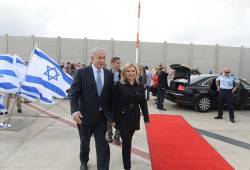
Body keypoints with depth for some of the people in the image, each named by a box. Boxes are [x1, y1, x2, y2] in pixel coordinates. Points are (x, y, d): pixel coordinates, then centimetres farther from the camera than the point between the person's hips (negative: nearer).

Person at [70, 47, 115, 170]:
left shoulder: (109, 74, 1)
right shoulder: (82, 72, -7)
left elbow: (111, 96, 4)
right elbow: (74, 93, -11)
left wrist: (112, 117, 5)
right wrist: (75, 110, -27)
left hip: (102, 116, 1)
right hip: (85, 115, -1)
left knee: (102, 145, -1)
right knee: (84, 142, 21)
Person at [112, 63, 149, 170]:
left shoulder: (140, 87, 2)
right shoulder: (119, 85, -10)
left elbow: (143, 103, 6)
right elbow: (114, 103, -9)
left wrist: (146, 118, 6)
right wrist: (113, 119, -10)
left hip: (134, 118, 4)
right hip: (122, 118, -4)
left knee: (128, 141, 18)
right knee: (126, 142, -1)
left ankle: (126, 158, 45)